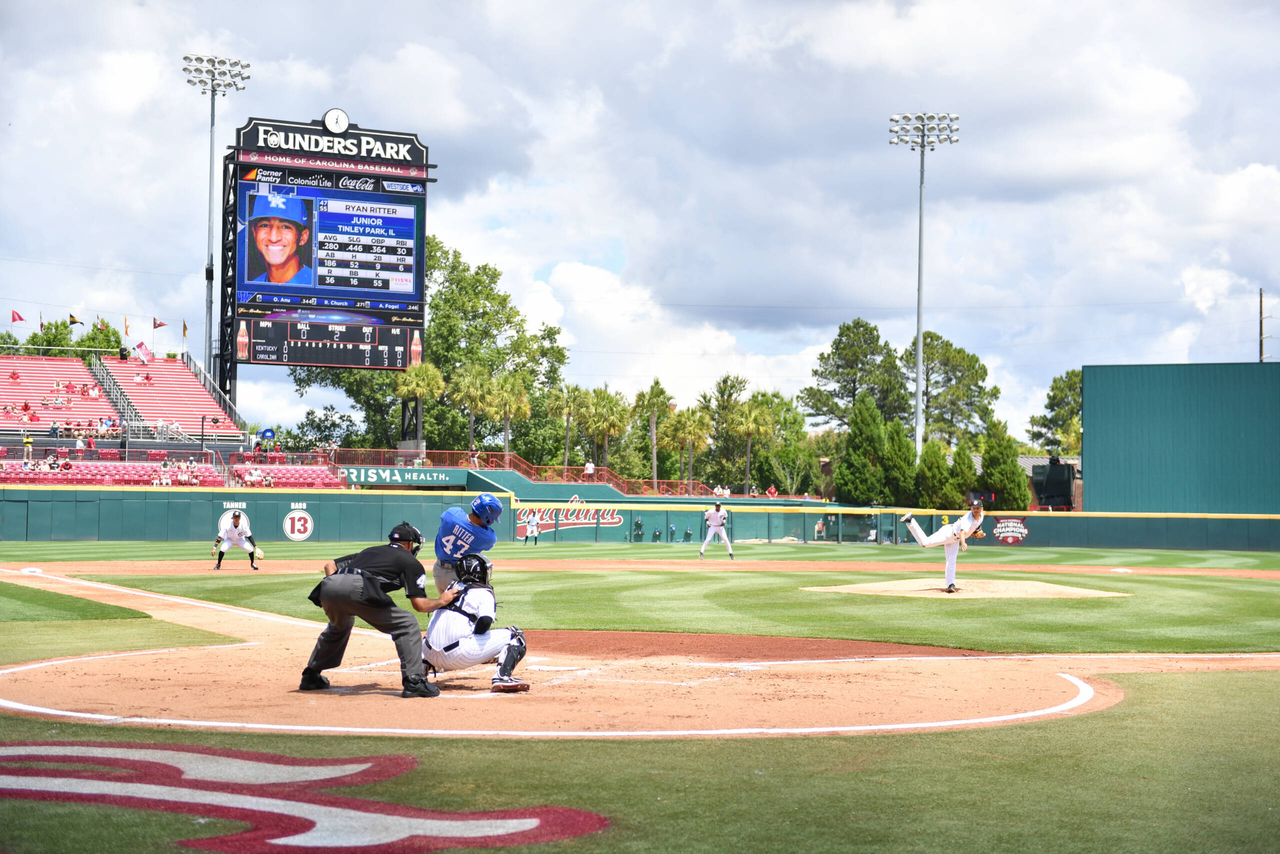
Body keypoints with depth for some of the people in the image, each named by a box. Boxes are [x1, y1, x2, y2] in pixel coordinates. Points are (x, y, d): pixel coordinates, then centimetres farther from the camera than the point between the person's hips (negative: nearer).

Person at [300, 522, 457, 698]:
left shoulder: (369, 551, 38)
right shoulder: (410, 561, 21)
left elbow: (330, 565, 32)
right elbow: (419, 604, 12)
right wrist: (442, 601, 29)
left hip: (328, 585, 7)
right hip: (358, 589, -7)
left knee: (340, 625, 37)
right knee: (408, 625, 6)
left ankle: (310, 676, 39)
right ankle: (414, 680, -7)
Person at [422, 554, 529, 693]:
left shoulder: (451, 588, 22)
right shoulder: (484, 592, 3)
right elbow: (485, 621, -12)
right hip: (458, 656, -7)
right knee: (514, 635, 1)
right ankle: (502, 677, -18)